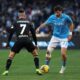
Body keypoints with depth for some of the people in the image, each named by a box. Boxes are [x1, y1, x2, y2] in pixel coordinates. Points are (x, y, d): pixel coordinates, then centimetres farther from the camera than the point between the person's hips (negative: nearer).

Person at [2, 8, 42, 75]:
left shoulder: (16, 22, 15)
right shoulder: (29, 22, 18)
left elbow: (11, 32, 9)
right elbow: (33, 33, 17)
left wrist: (8, 42, 14)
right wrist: (36, 44, 22)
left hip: (19, 41, -1)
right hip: (27, 40, 1)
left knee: (11, 55, 9)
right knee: (35, 54, 19)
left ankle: (6, 71, -3)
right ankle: (38, 69, 7)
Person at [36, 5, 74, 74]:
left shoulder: (66, 17, -13)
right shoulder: (52, 17, -7)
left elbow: (71, 24, 2)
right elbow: (45, 23, -3)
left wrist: (70, 33, -3)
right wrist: (39, 28, -19)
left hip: (64, 38, -3)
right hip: (55, 37, 3)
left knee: (63, 53, -12)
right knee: (48, 51, -7)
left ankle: (63, 67, 14)